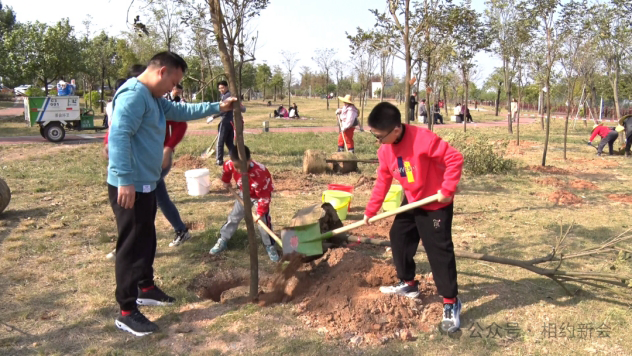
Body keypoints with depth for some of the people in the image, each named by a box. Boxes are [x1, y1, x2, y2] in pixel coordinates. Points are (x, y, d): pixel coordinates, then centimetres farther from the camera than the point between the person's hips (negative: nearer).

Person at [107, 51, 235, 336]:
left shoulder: (154, 98, 15)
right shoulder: (134, 95, -19)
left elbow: (182, 111, 28)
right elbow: (119, 136, -28)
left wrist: (217, 107, 25)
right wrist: (125, 180, -32)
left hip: (146, 184, 11)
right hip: (129, 186, -11)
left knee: (146, 240, 21)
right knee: (131, 246, -3)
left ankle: (146, 288, 39)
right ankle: (127, 312, 8)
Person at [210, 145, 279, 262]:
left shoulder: (259, 173, -44)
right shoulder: (231, 165, -30)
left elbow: (263, 196, -35)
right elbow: (226, 168, -2)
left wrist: (260, 212, -34)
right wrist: (226, 181, 13)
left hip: (261, 195, -5)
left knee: (263, 221, -12)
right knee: (234, 217, 9)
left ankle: (270, 247, 5)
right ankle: (222, 241, 24)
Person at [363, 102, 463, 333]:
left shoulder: (423, 138, -30)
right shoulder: (385, 150, -6)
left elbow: (455, 158, -27)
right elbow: (383, 181, 4)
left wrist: (447, 189, -25)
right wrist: (370, 211, 6)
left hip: (436, 204, -8)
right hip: (412, 202, 8)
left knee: (439, 252, -6)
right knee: (398, 238, 14)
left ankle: (451, 304, 8)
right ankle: (408, 284, 35)